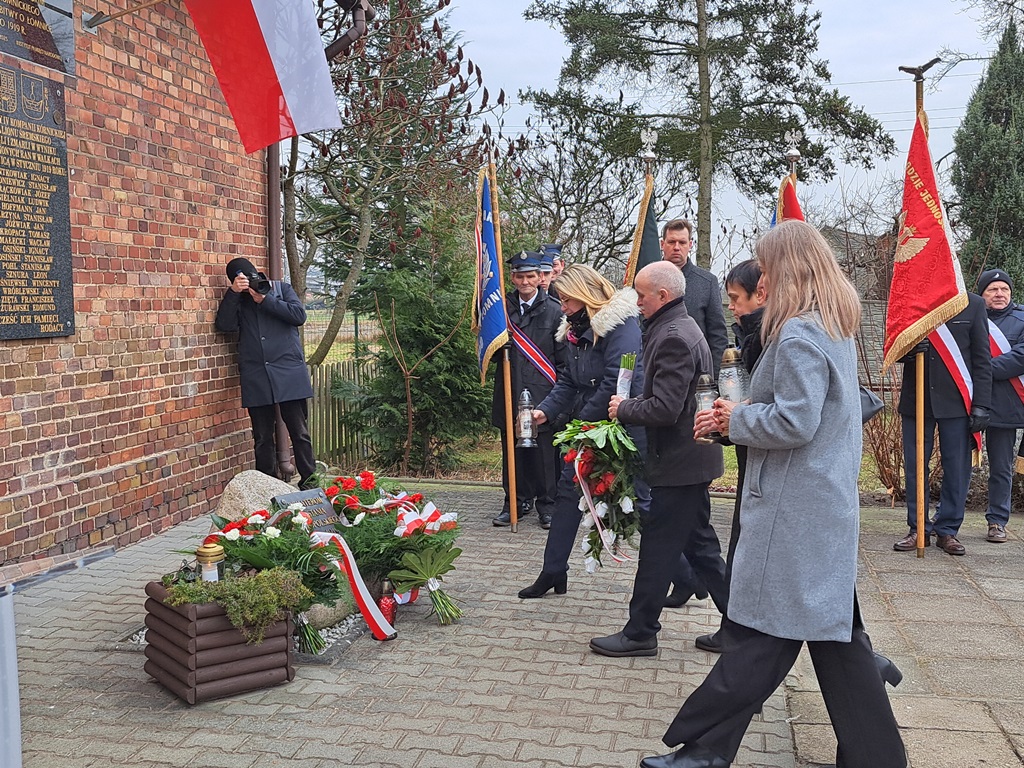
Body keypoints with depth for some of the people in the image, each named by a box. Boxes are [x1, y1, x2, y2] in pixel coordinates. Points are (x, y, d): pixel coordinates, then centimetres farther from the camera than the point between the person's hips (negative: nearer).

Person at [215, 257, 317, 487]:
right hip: (255, 378, 2)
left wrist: (265, 299, -8)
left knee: (299, 432, 0)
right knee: (263, 438, 6)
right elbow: (224, 324, -3)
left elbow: (299, 315, -6)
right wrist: (233, 293, -9)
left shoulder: (281, 289, 10)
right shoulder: (236, 301, 14)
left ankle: (310, 483, 9)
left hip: (289, 372, -2)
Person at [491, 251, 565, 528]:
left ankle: (547, 506, 15)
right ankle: (516, 502, 24)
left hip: (543, 394, -3)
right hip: (510, 393, 3)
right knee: (513, 451, 11)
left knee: (545, 452, 2)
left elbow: (563, 357, 1)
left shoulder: (554, 311, 0)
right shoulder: (502, 307, 9)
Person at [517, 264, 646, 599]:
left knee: (639, 499, 0)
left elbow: (615, 382, -23)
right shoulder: (576, 329, 11)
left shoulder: (620, 323, -16)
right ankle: (553, 572, 21)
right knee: (568, 491, 10)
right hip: (586, 425, 9)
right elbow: (568, 382, 13)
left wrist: (580, 421, -17)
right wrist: (545, 410, -3)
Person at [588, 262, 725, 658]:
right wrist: (631, 405, 9)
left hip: (677, 462, -10)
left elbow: (665, 409, -26)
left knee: (657, 550, 0)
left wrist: (624, 409, -11)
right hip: (694, 456, 10)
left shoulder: (673, 337, -20)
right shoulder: (682, 327, 13)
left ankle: (640, 633, 12)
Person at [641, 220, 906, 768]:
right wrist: (739, 416, 9)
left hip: (792, 511, -10)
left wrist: (734, 419, -7)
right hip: (829, 504, 10)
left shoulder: (798, 335, -16)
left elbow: (793, 422, -23)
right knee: (835, 633, 15)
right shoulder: (836, 329, 15)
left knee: (760, 635, -2)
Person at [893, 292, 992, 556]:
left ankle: (947, 530, 15)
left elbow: (983, 359, 2)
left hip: (957, 402, -1)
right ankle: (919, 529, 16)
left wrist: (981, 406, -5)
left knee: (957, 469, 3)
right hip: (915, 401, 1)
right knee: (915, 467, 5)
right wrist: (907, 350, -16)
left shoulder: (973, 304, 3)